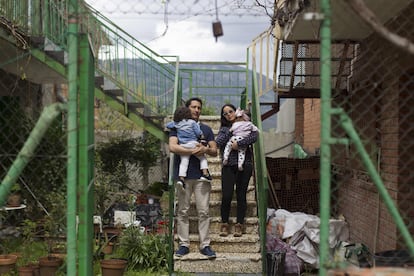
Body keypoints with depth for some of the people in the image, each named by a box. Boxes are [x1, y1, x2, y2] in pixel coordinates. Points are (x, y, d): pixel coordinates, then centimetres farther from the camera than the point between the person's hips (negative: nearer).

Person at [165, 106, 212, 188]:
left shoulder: (176, 124, 8)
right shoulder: (192, 122, 0)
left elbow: (167, 125, 21)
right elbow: (198, 133, -2)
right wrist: (201, 136, 19)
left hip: (183, 147, 3)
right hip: (193, 144, -3)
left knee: (183, 162, 2)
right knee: (202, 158, 11)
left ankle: (181, 178, -10)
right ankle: (205, 173, -2)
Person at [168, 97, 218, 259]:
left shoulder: (206, 129, 18)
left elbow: (215, 152, 13)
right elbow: (172, 147, -7)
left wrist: (206, 149, -9)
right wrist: (192, 151, -15)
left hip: (201, 175, 2)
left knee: (203, 212, -1)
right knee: (183, 211, 1)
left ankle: (205, 245, 3)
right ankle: (183, 244, 8)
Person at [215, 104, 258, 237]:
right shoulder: (224, 128, 15)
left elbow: (254, 136, -12)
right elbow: (218, 142, -3)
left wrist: (238, 143, -15)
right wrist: (231, 131, -5)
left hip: (244, 165, -1)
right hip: (228, 166, 1)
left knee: (241, 195, 0)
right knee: (226, 196, -6)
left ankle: (239, 224, 9)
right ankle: (224, 224, 7)